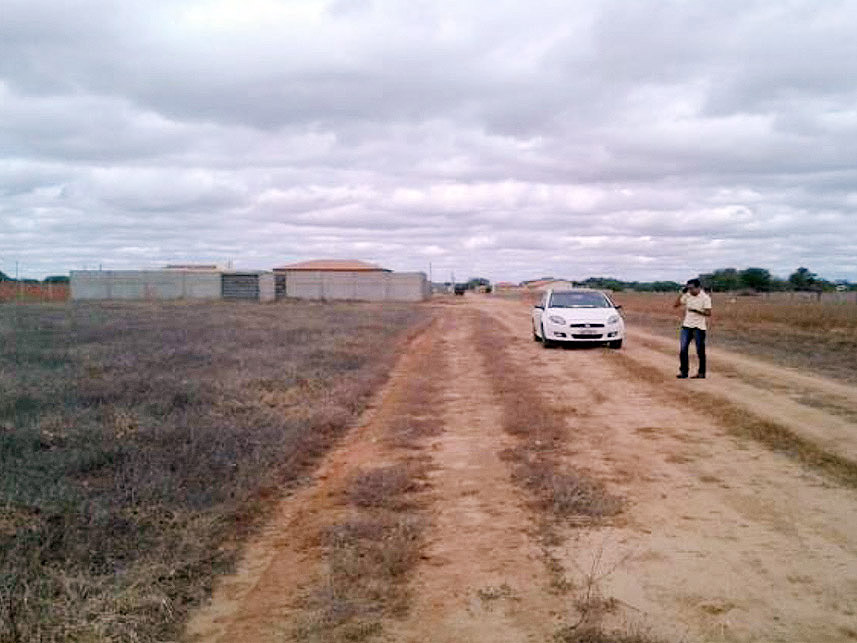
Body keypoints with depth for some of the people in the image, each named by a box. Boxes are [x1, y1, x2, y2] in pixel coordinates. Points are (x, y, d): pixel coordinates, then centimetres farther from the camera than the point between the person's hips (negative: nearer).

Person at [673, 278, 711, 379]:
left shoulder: (705, 297, -9)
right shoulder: (687, 296, 6)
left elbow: (708, 313, -14)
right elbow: (675, 305, 6)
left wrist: (696, 310, -28)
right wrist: (682, 293, -1)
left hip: (699, 327, -5)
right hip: (686, 325, 5)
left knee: (700, 351, 2)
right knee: (683, 349, 0)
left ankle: (701, 373, 12)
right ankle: (683, 371, 7)